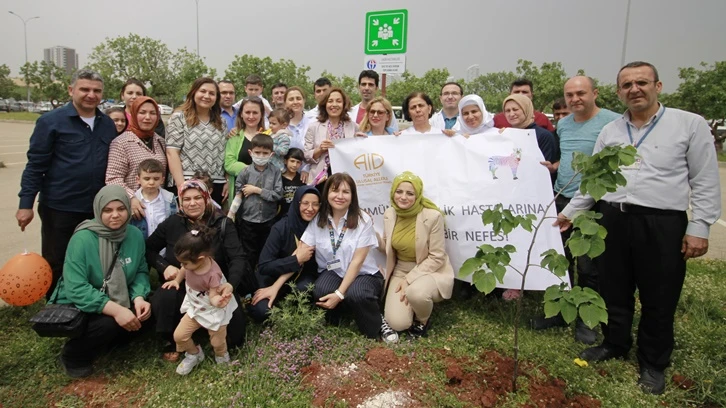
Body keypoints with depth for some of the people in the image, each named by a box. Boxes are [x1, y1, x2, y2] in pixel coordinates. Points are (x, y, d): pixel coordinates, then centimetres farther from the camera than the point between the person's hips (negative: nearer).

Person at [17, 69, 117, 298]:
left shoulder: (107, 124, 7)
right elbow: (35, 165, -7)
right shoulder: (51, 121, -7)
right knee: (56, 265, 10)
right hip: (60, 208, -4)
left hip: (98, 208, 4)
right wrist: (26, 203, -10)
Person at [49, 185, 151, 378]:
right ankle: (73, 356, 0)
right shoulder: (82, 239, -24)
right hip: (77, 307, -5)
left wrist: (139, 297, -23)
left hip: (117, 301, 5)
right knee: (110, 322, -30)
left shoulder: (135, 235, -8)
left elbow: (141, 271, -2)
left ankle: (113, 337, 11)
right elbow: (76, 289, -29)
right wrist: (115, 310, -37)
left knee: (144, 310, -19)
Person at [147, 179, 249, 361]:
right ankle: (172, 341, -1)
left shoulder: (223, 223, -4)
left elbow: (238, 257, -13)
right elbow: (148, 249, 12)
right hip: (180, 285, 2)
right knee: (160, 301, -32)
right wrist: (164, 266, -10)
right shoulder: (172, 223, 0)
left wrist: (231, 284, -33)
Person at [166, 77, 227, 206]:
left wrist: (228, 181, 3)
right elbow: (172, 153, -6)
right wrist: (181, 184, -15)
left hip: (216, 184, 4)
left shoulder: (220, 122, 15)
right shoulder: (179, 118, 2)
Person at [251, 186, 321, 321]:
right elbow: (263, 266, -19)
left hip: (305, 277, 1)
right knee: (261, 311, -26)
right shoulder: (281, 227, -18)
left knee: (304, 289, -34)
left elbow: (312, 264, -7)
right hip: (277, 278, -1)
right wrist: (297, 259, -26)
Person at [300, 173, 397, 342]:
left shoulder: (363, 220, -13)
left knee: (355, 295, -35)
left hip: (364, 274, -2)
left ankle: (378, 323, -3)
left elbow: (357, 261, -16)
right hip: (332, 273, 2)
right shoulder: (317, 220, -5)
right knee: (321, 291, -32)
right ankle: (330, 326, 1)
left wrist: (340, 293, -25)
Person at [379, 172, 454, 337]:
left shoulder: (432, 216, -20)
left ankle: (423, 320, -1)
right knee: (397, 323, -14)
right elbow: (388, 248, 7)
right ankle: (412, 300, 21)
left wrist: (410, 279, -21)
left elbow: (437, 258, -16)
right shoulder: (389, 214, -4)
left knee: (416, 292, -38)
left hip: (430, 270, -4)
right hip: (401, 270, 4)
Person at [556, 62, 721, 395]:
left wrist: (699, 227, -7)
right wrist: (569, 212, 12)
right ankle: (614, 345, 35)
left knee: (658, 299, 9)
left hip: (662, 224, -3)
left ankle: (653, 364, 28)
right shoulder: (609, 131, 10)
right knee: (613, 291, 14)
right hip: (613, 220, 4)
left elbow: (705, 182, -2)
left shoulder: (690, 124, -1)